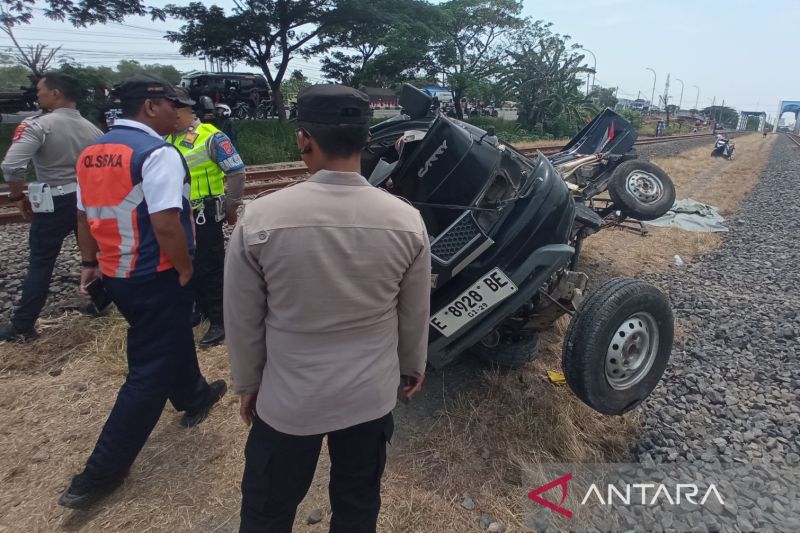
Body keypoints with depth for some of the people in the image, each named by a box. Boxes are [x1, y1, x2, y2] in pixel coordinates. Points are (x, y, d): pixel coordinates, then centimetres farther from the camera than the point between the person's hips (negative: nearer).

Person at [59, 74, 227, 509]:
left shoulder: (92, 153, 7)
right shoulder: (157, 153, -19)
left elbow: (84, 216, 14)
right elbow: (166, 224, -27)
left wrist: (91, 262, 23)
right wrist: (186, 270, -13)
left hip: (114, 274, 9)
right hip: (155, 278, -9)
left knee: (170, 340, 28)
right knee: (150, 369, 4)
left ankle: (193, 397, 52)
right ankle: (100, 474, 13)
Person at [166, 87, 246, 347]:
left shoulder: (210, 137, -12)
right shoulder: (168, 140, 9)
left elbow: (237, 172, -13)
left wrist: (231, 207, -11)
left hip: (204, 216, -7)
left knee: (211, 268, 0)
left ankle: (218, 321, 11)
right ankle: (201, 307, 35)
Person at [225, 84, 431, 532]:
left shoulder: (259, 219, -18)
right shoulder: (407, 221, -13)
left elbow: (242, 322, -7)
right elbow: (415, 315, -1)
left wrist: (247, 384, 10)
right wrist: (414, 367, 17)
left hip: (287, 399, -1)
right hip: (371, 396, 2)